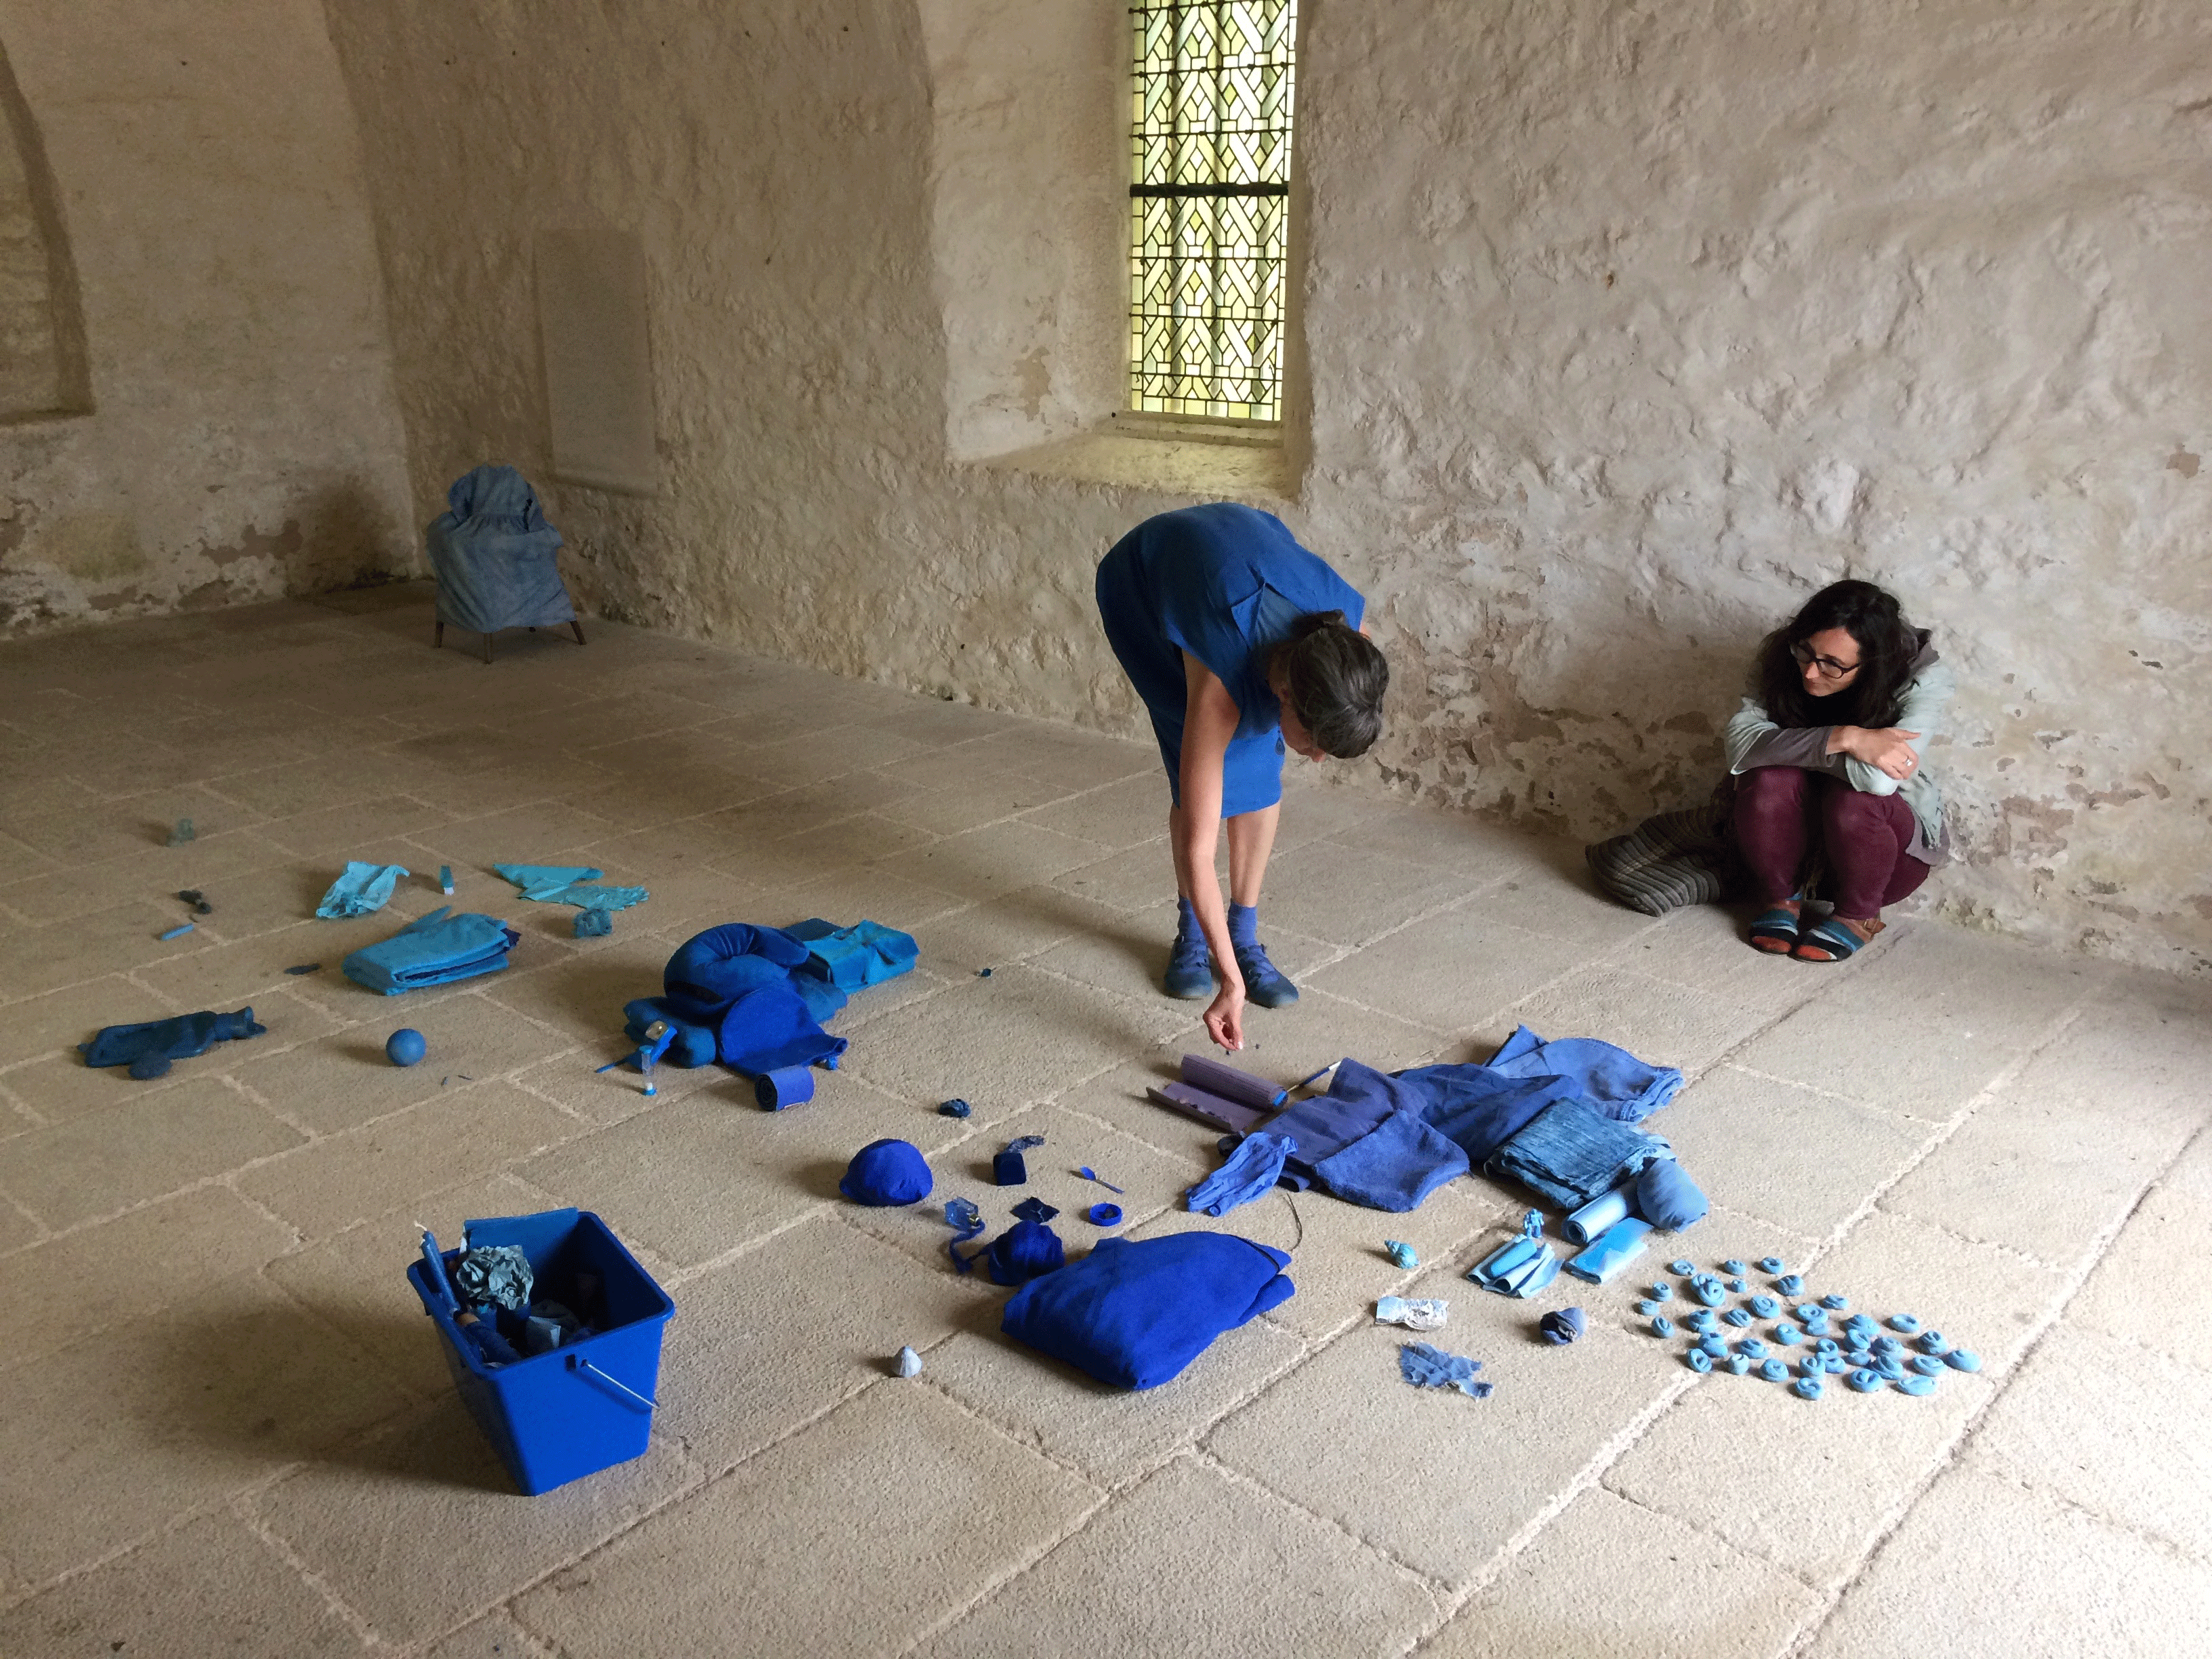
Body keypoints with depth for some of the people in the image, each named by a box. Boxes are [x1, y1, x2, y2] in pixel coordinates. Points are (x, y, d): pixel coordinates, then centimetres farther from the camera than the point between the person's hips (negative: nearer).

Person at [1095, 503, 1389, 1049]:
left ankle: (1244, 936, 5)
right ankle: (1192, 933, 5)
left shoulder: (1349, 630, -33)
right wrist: (1231, 980, -40)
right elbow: (1196, 846, -41)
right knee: (1211, 770, -14)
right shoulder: (1222, 683, -44)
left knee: (1260, 766, -7)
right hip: (1143, 581, -4)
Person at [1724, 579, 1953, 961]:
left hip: (1893, 839, -2)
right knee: (1769, 780, -31)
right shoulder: (1782, 656, -18)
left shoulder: (1923, 677, -25)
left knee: (1853, 799, -35)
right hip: (1801, 828, 2)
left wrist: (1789, 748, -27)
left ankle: (1857, 918, -7)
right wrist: (1842, 739, -41)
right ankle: (1782, 897, -4)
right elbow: (1741, 743, -32)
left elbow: (1879, 778, -40)